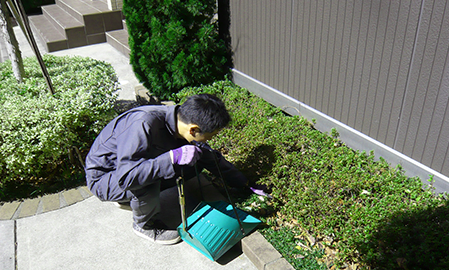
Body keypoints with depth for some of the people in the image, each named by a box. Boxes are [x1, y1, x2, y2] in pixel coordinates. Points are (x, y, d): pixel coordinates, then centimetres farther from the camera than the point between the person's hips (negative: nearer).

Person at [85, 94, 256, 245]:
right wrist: (173, 157, -47)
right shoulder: (143, 125, -37)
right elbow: (125, 177, -41)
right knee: (147, 181, -37)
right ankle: (143, 225, -3)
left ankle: (132, 197, 9)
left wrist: (245, 184, 5)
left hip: (133, 166, 7)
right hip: (103, 176, -7)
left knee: (194, 165, -4)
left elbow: (211, 158, 2)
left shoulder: (181, 121, -12)